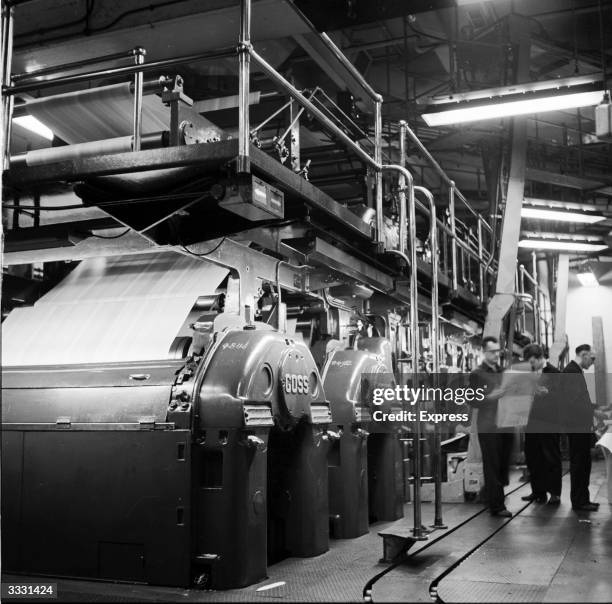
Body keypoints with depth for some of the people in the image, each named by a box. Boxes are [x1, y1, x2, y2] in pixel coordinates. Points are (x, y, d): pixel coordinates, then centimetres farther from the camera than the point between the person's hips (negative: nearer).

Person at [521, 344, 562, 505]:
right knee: (532, 457, 8)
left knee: (552, 458, 1)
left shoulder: (554, 373, -6)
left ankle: (555, 493, 10)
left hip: (549, 422, -6)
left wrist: (547, 392, -23)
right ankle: (538, 491, 18)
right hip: (533, 421, 6)